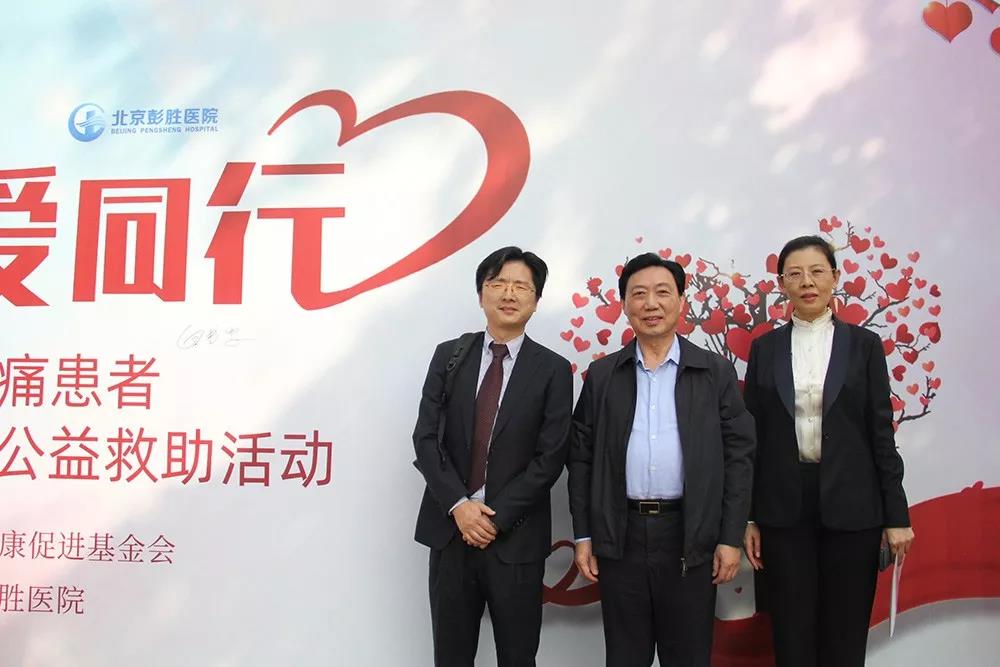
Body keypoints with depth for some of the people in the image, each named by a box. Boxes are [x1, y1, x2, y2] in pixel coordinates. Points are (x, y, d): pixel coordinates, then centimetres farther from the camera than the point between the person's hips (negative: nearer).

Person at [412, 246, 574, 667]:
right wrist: (459, 506, -11)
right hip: (450, 527, 2)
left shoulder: (553, 370, -1)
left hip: (516, 536, -2)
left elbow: (550, 457, -7)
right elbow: (426, 438, 0)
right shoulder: (448, 355, 5)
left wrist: (496, 517, -12)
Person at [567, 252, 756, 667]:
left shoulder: (716, 372, 2)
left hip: (691, 537, -1)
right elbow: (581, 457, 6)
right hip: (620, 536, 1)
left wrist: (731, 538, -4)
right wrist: (583, 535, 3)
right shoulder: (602, 375, 5)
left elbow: (738, 456, 1)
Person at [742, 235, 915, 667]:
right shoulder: (764, 348, 5)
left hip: (851, 506, -1)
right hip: (783, 506, 1)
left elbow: (881, 431, 2)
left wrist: (896, 514, -1)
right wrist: (747, 516, 2)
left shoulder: (864, 345, 2)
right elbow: (751, 436, 5)